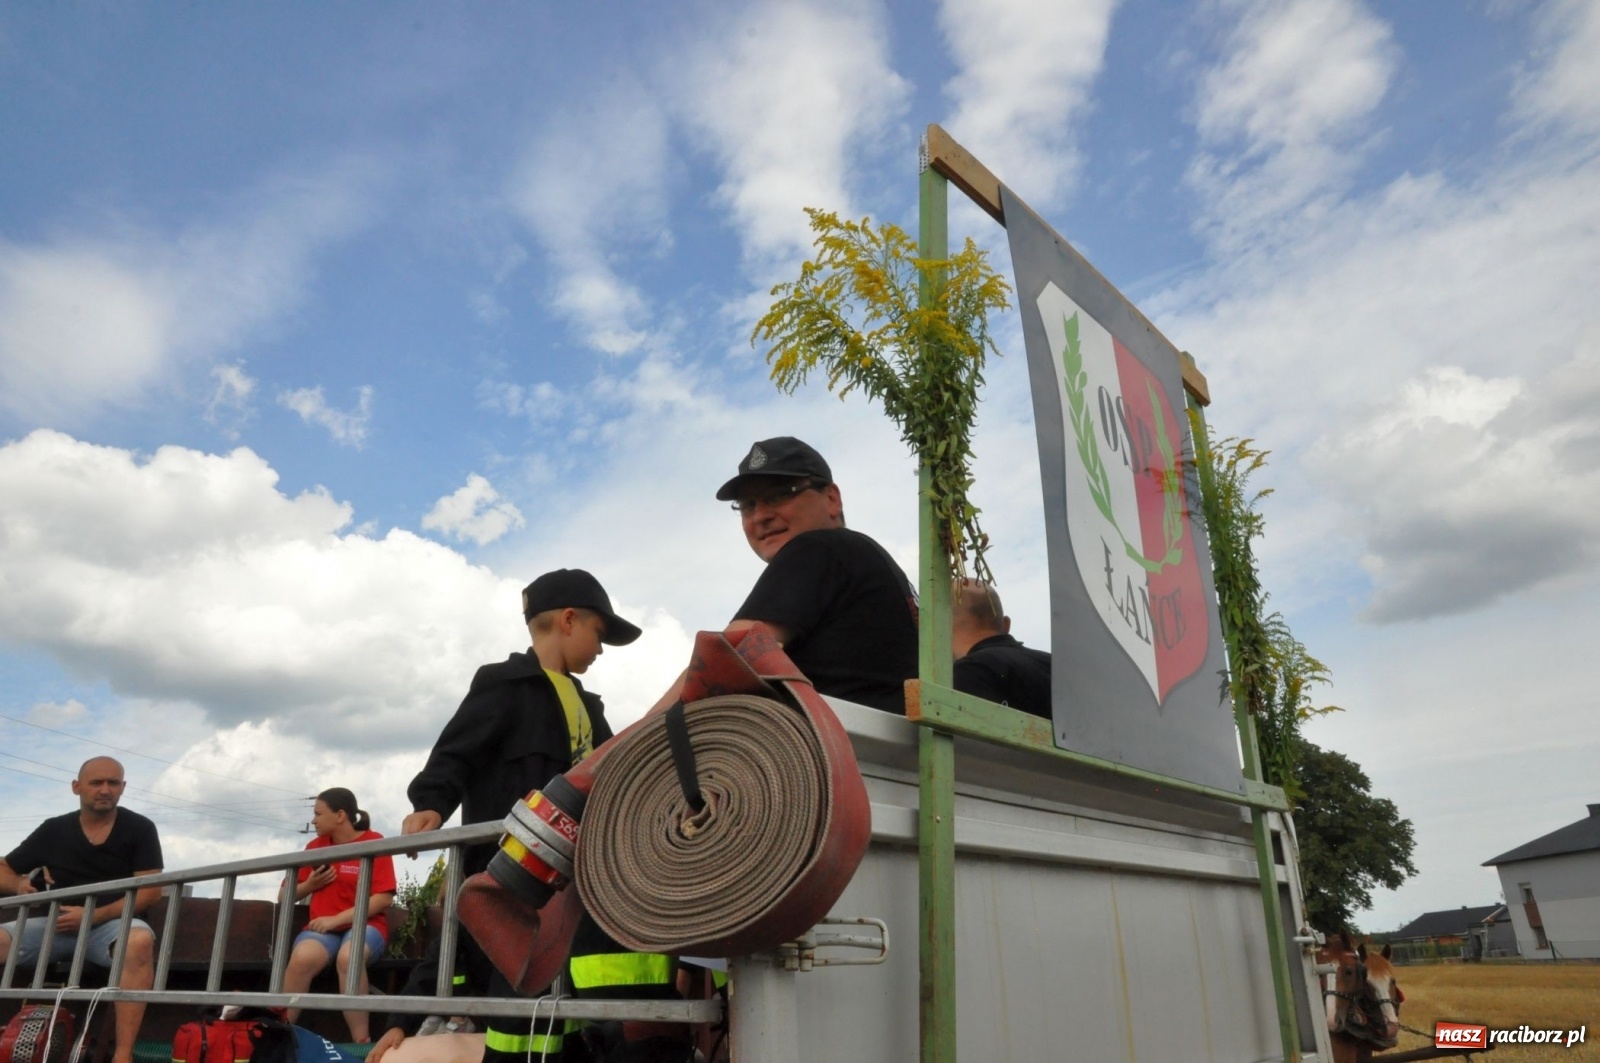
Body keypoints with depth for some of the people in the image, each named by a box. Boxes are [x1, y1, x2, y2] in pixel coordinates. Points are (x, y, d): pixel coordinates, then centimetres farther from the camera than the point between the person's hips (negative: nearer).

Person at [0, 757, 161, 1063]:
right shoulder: (52, 830, 10)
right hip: (56, 924, 4)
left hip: (111, 924, -3)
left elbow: (151, 890, -6)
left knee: (140, 941, -37)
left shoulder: (139, 829, 1)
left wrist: (93, 916, -17)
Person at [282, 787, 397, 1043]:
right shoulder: (315, 846, 11)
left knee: (348, 957, -37)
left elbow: (384, 898, -11)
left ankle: (361, 1043, -32)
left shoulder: (374, 842, -4)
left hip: (364, 923, -4)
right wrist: (309, 884, -3)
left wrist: (337, 919, -17)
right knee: (301, 958, -31)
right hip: (324, 927, 4)